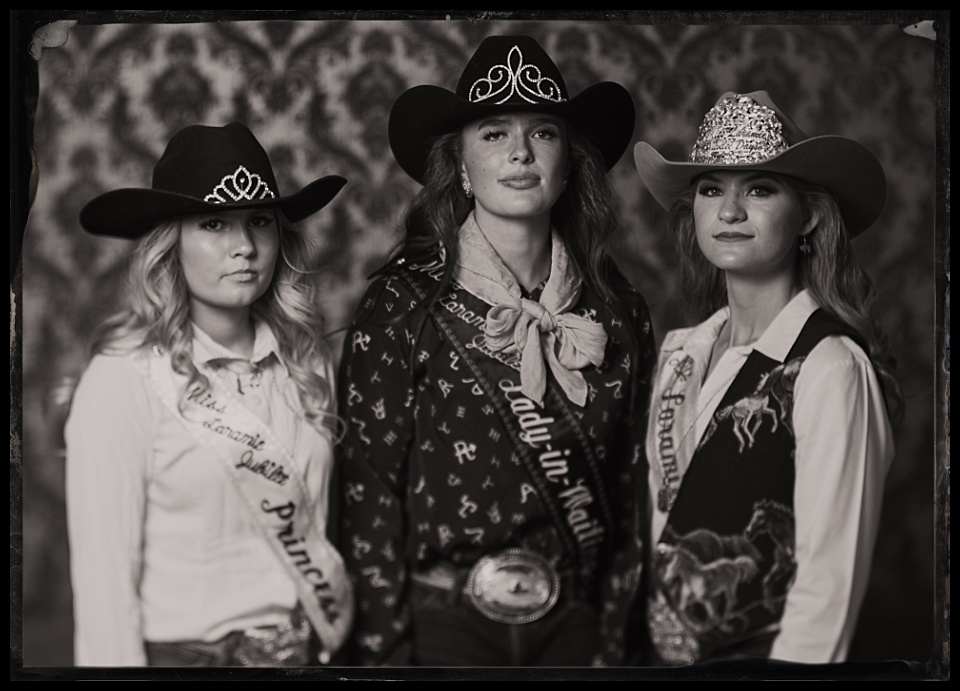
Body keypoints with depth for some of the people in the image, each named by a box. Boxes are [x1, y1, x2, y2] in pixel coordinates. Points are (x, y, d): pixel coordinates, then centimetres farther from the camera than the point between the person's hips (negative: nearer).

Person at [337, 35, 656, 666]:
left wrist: (615, 635, 6)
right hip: (443, 622, -3)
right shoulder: (403, 304, -8)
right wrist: (385, 651, -10)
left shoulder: (617, 308, 2)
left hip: (573, 622, 3)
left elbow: (629, 487, 7)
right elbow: (369, 489, -9)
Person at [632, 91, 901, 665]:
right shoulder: (682, 354, 3)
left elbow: (830, 585, -18)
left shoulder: (833, 366, -18)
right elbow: (656, 524, 8)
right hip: (661, 653, 6)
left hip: (759, 652, -6)